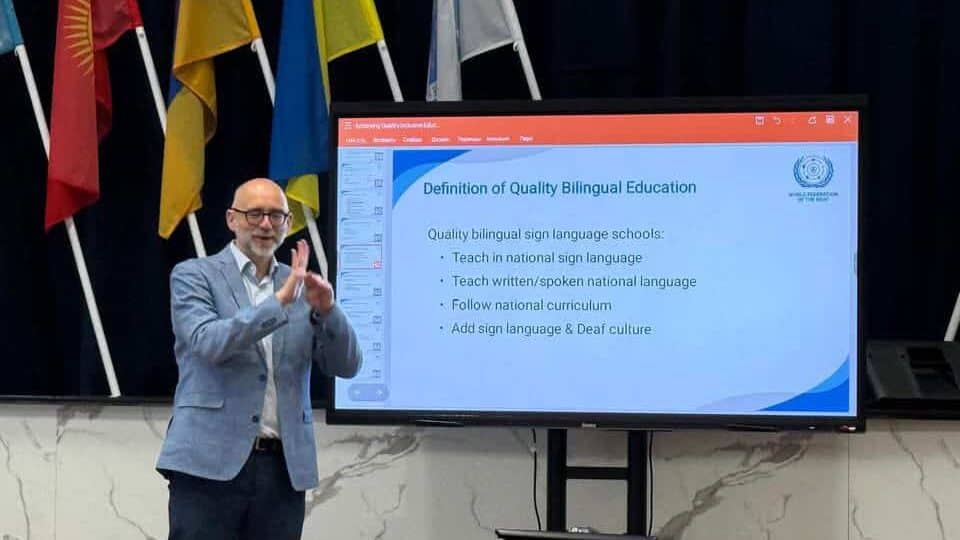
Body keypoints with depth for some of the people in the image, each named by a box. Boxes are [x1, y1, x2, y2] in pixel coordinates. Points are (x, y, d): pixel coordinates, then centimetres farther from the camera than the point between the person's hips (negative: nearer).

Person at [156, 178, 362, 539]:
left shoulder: (301, 285, 14)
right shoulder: (194, 275, 4)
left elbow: (346, 366, 8)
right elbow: (208, 342, -14)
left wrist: (325, 310, -10)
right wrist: (280, 300, -21)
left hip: (284, 469, 4)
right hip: (211, 463, -4)